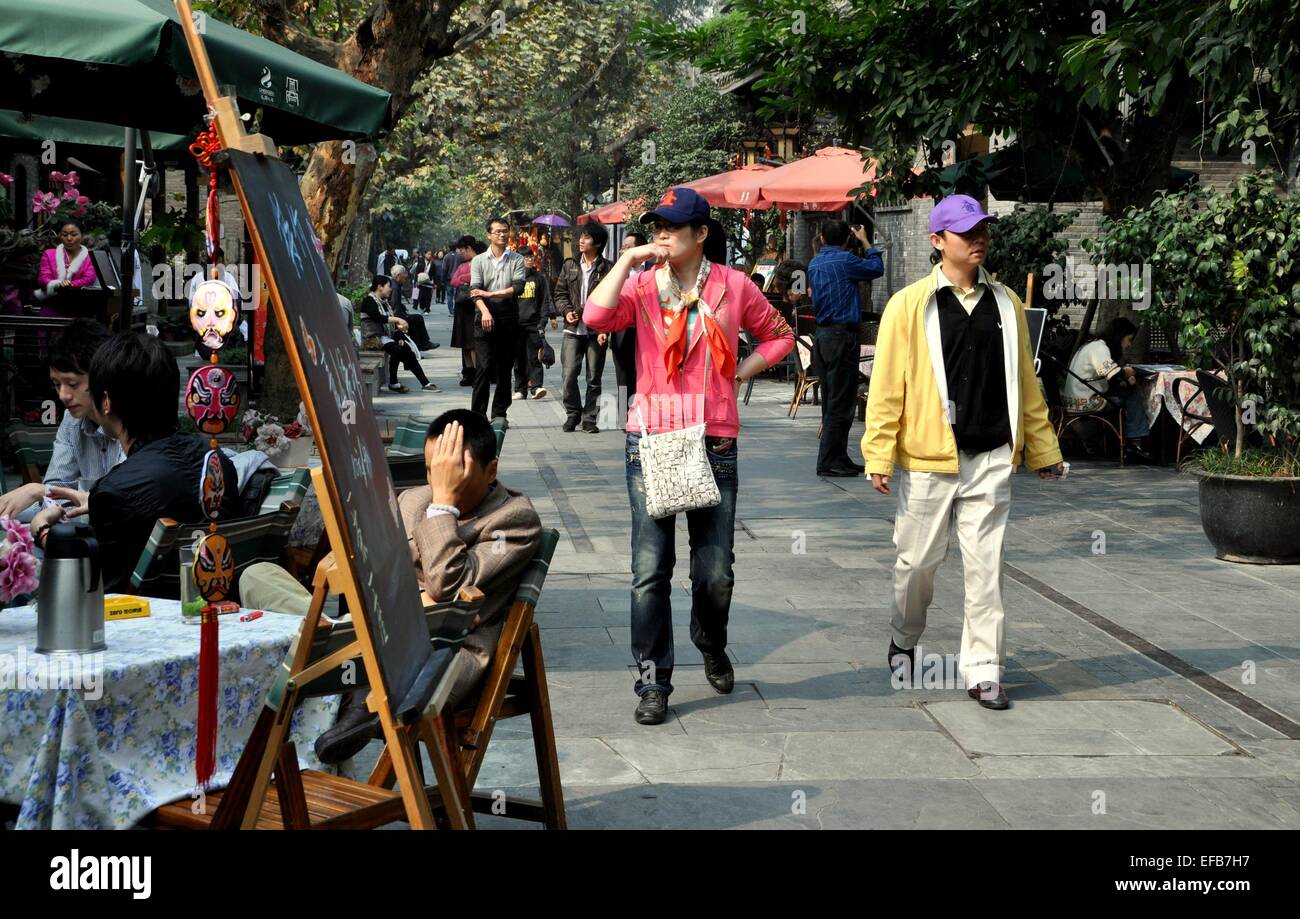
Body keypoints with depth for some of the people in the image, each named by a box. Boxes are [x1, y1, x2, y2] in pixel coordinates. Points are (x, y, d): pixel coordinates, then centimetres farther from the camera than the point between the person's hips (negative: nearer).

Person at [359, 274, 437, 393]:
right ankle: (392, 384, -21)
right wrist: (397, 319, -25)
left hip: (385, 337, 8)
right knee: (397, 348, -31)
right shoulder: (369, 301, -6)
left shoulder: (383, 302, 20)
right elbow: (378, 318, -23)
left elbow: (392, 324, 16)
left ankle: (425, 383, -15)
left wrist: (400, 337, 2)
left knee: (407, 349, -13)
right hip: (372, 338, -8)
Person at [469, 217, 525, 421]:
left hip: (509, 319, 1)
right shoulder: (479, 260, 7)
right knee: (483, 367, -8)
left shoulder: (516, 260, 8)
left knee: (505, 369, 5)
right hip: (485, 319, -1)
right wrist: (485, 311, -22)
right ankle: (478, 414, -5)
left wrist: (490, 293, -11)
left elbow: (518, 287, -6)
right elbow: (475, 290, -5)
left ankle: (499, 414, 13)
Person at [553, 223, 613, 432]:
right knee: (569, 374, -3)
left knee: (594, 378, 4)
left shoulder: (607, 269, -2)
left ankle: (589, 418, 14)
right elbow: (560, 293, 13)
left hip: (596, 331, -2)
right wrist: (566, 311, -7)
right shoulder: (570, 265, 9)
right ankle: (572, 413, 14)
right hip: (573, 330, 2)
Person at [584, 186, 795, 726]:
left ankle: (712, 649, 36)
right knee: (650, 570, -2)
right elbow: (596, 318, -15)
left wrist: (741, 372, 5)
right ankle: (653, 682, 8)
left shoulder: (733, 286, 4)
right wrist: (626, 261, -10)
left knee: (715, 569, 6)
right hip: (651, 440, 0)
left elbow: (779, 335, 18)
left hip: (715, 442, 0)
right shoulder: (642, 286, 4)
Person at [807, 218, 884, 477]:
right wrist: (865, 241, 15)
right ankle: (829, 461, -5)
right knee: (840, 402, -5)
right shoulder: (845, 260, -12)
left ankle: (838, 458, 18)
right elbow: (876, 268, 0)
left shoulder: (814, 263, 11)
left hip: (823, 333, 9)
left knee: (832, 400, 12)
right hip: (842, 334, -9)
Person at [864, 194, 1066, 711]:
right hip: (927, 457, -2)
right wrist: (879, 455, -9)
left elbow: (1025, 382, 14)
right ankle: (905, 641, 35)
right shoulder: (909, 305, -3)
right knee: (918, 560, 10)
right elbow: (887, 385, -4)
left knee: (985, 566, 1)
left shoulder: (1005, 303, 9)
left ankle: (983, 670, 8)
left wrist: (1042, 449, 14)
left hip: (991, 459, 2)